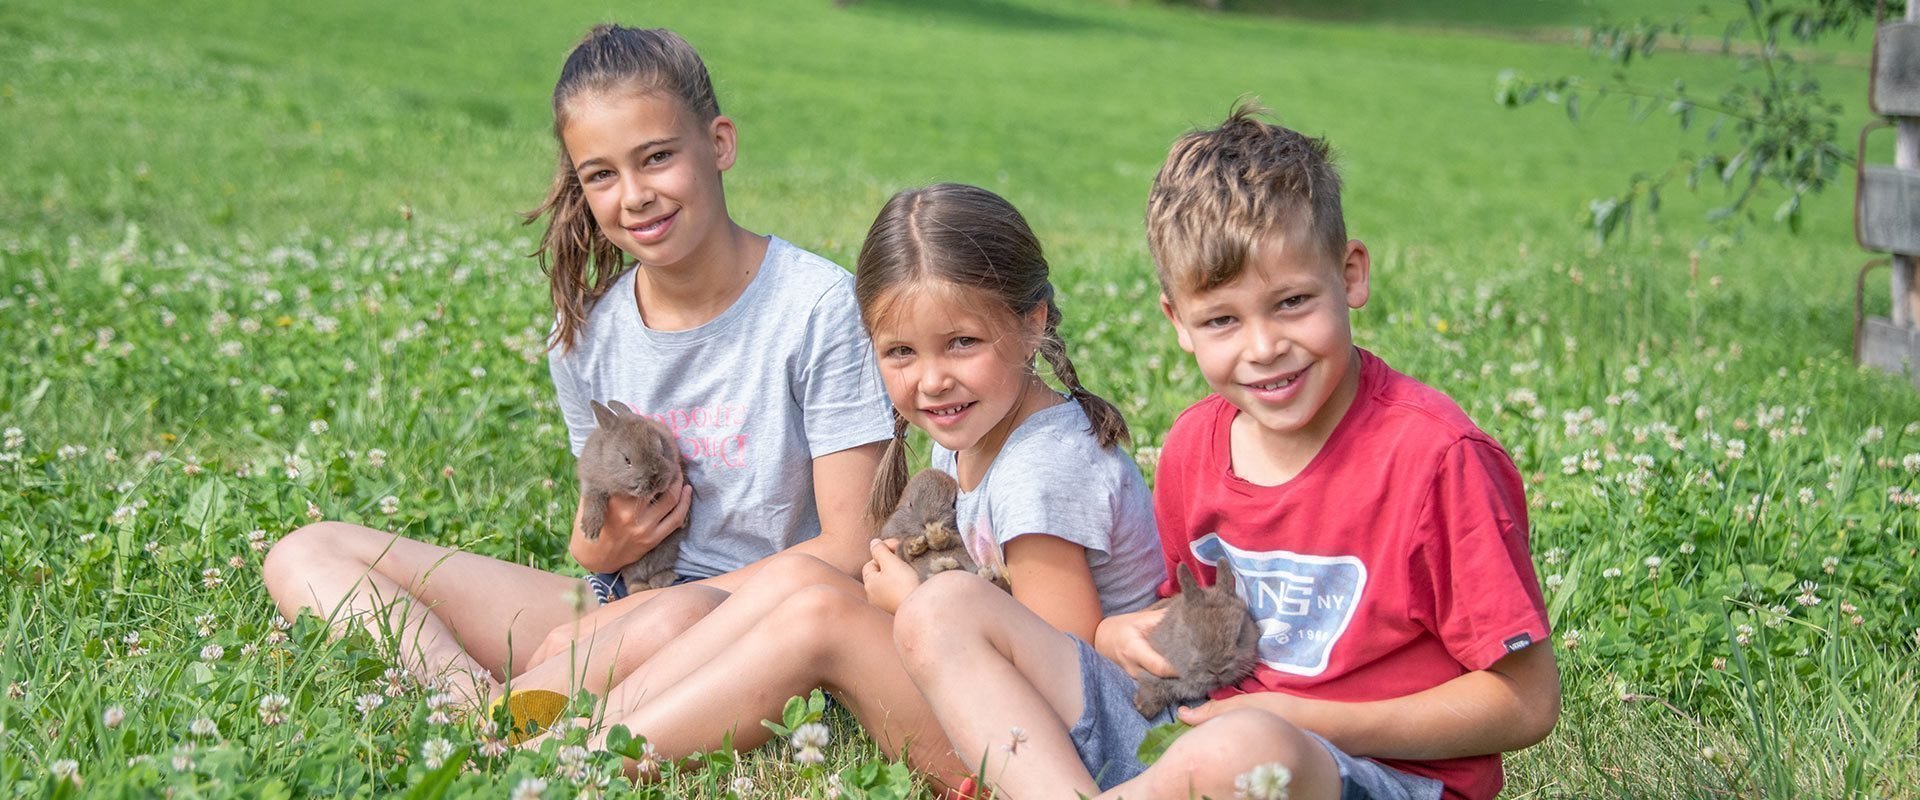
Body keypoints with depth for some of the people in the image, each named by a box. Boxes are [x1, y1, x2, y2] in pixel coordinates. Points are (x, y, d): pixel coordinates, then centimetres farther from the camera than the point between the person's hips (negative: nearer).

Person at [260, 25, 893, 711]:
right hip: (618, 606, 6)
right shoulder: (588, 337, 4)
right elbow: (599, 548, 13)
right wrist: (605, 544, -14)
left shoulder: (818, 305, -11)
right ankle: (479, 700, -31)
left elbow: (847, 550, -12)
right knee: (306, 557, -6)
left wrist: (619, 626, -16)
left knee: (680, 622, -44)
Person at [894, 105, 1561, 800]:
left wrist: (1308, 723, -18)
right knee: (942, 612, -3)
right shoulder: (1196, 444, 4)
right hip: (1201, 727, 7)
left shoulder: (1433, 456, -16)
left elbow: (1526, 704, -12)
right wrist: (1129, 637, -2)